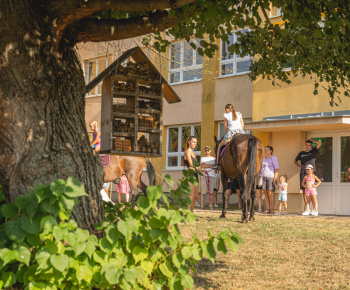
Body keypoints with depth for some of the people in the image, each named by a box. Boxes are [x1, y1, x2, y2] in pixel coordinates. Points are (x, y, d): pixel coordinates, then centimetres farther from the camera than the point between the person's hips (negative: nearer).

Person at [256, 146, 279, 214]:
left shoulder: (273, 158, -1)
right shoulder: (263, 158, 17)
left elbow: (276, 169, -7)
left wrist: (275, 179, -15)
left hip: (271, 177, -6)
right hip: (263, 177, 6)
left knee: (270, 193, -8)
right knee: (266, 193, 3)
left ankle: (272, 209, -4)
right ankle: (267, 209, 5)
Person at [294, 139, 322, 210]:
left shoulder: (313, 151, 9)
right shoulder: (301, 153, 16)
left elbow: (319, 143, -3)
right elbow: (295, 161, 28)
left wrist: (311, 140, 7)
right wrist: (300, 166, 11)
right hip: (303, 173, 3)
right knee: (304, 190, 1)